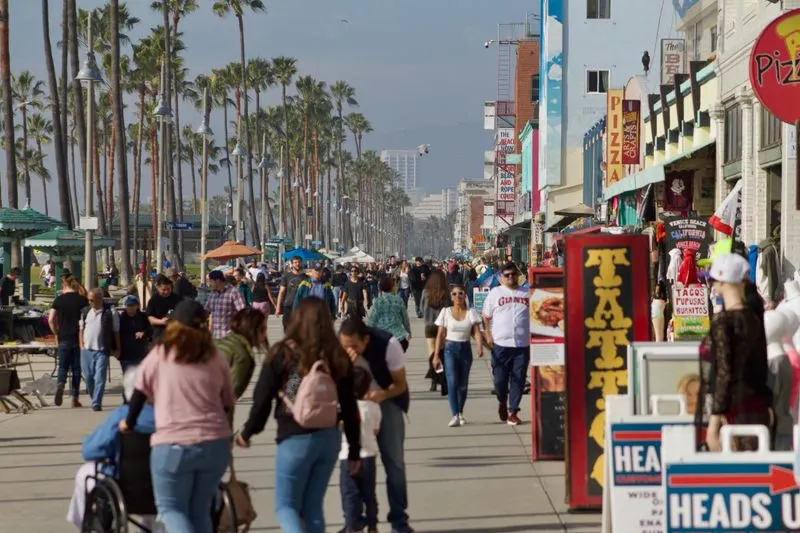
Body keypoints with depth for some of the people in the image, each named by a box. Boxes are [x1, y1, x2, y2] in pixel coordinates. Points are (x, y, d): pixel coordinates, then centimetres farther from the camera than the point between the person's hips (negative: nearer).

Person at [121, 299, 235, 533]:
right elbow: (228, 402, 15)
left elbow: (140, 392, 5)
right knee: (200, 511, 15)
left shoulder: (160, 354, 0)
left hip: (174, 445, -3)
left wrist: (129, 423, 20)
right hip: (216, 444, 4)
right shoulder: (215, 358, 8)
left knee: (170, 508, 8)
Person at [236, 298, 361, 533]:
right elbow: (350, 408, 5)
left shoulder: (282, 353, -8)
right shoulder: (338, 357, 2)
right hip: (329, 438, 4)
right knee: (313, 506, 15)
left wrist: (247, 432, 11)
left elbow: (262, 399, -5)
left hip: (295, 439, -4)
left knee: (286, 506, 6)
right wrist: (354, 450, 13)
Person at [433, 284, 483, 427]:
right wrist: (436, 355, -1)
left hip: (465, 348, 2)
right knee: (452, 382, -16)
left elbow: (477, 332, -6)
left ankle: (460, 412, 30)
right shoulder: (446, 312, 1)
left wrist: (480, 347, -25)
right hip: (450, 348, -2)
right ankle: (455, 416, -20)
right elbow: (440, 335, 3)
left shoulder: (471, 313, 2)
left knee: (463, 384, 10)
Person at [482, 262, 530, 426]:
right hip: (500, 344, -1)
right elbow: (486, 317, 8)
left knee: (518, 379, 0)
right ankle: (502, 403, 28)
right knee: (500, 379, 1)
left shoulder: (527, 294, 10)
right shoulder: (495, 293, 6)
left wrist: (533, 338, 6)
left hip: (523, 345, 1)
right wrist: (488, 335, -3)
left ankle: (513, 412, 8)